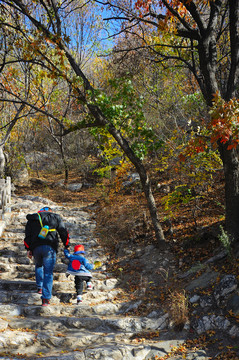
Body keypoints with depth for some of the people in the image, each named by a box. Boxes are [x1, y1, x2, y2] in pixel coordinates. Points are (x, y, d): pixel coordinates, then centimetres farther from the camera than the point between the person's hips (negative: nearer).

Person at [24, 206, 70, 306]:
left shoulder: (32, 219, 17)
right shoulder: (55, 217, 13)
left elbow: (28, 235, 11)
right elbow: (63, 232, 11)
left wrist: (28, 249, 11)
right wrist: (67, 246, 18)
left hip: (36, 248, 2)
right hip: (50, 247, -2)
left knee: (38, 265, 32)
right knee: (48, 273, 0)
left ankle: (40, 287, 29)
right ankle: (46, 298, -8)